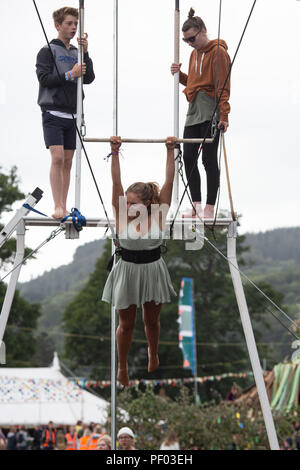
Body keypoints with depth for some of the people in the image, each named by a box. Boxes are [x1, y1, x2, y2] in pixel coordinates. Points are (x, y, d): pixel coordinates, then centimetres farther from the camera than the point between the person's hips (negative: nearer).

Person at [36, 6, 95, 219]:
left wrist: (85, 53, -5)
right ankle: (58, 207, -16)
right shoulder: (48, 51, 0)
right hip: (54, 113, -5)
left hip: (72, 115, 5)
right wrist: (70, 75, -18)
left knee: (68, 161, 5)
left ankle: (64, 206, 8)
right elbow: (44, 78, -10)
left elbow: (89, 78, 4)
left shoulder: (77, 53, 15)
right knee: (57, 157, -15)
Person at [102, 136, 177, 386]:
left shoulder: (157, 215, -11)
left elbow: (169, 182, -14)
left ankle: (153, 353, 46)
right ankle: (122, 367, 26)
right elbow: (116, 182, -18)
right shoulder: (122, 215, -11)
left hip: (153, 271, 1)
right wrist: (115, 153, -24)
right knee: (126, 324, 9)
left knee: (152, 321, 18)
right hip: (127, 271, -1)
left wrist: (171, 152, -18)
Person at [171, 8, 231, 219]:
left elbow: (223, 87, -12)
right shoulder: (195, 53, 18)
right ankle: (197, 206, 8)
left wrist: (224, 115, -18)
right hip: (194, 111, 8)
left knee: (209, 159, -5)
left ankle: (209, 208, 0)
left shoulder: (218, 52, -7)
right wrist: (179, 75, 6)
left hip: (211, 112, -8)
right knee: (189, 158, 3)